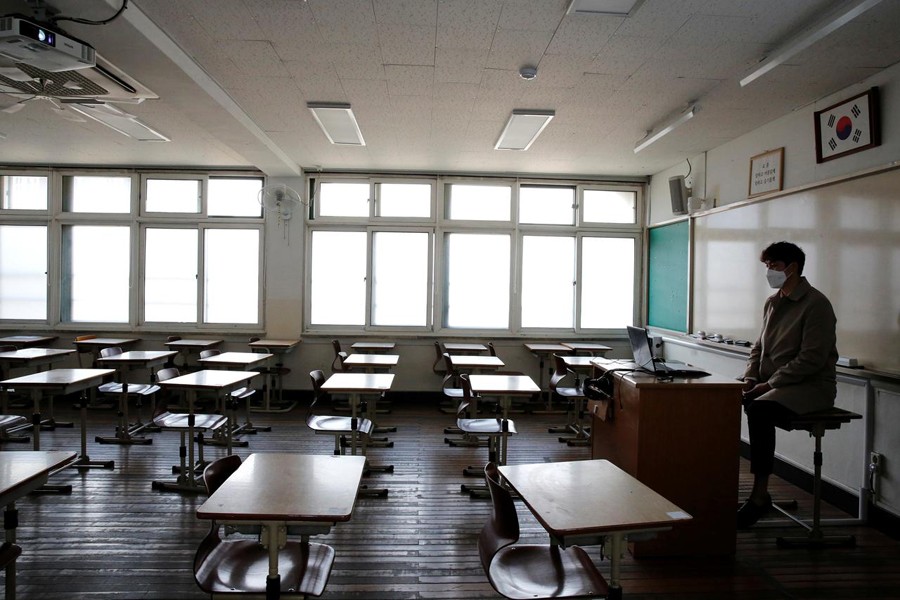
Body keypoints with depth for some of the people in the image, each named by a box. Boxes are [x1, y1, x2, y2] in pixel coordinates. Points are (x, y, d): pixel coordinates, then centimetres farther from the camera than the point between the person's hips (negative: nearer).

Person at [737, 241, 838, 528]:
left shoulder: (816, 304, -12)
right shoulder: (772, 302, 13)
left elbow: (812, 359, -19)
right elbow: (759, 347, 18)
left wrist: (770, 383, -19)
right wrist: (751, 379, 1)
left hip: (811, 386, -7)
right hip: (770, 385, 8)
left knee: (759, 410, -33)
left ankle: (760, 495, -23)